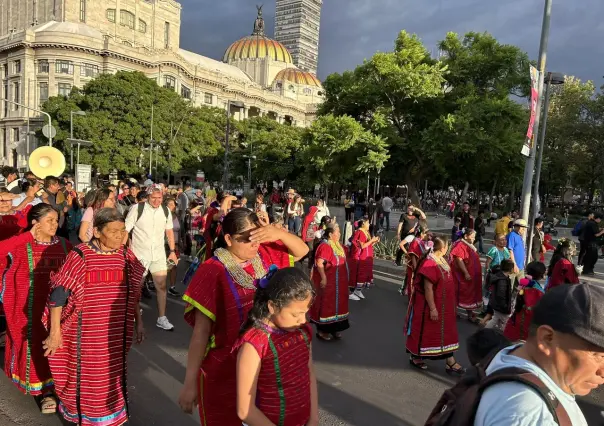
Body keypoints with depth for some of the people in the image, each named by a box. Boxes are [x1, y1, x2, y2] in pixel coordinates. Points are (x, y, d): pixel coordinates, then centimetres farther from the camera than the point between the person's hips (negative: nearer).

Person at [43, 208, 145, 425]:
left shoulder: (125, 255, -2)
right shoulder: (80, 255, -15)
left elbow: (133, 293, 8)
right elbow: (58, 294, -11)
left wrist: (138, 322, 10)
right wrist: (55, 332, -9)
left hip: (116, 331, 4)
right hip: (87, 332, -3)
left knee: (113, 373, 17)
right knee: (87, 376, 12)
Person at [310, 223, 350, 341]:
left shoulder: (337, 245, 8)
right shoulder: (325, 246, -21)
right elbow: (319, 263, -28)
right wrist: (323, 278, -30)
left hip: (338, 282, 9)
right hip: (328, 282, -9)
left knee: (336, 304, 17)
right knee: (326, 305, 2)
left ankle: (333, 328, 30)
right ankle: (322, 330, 14)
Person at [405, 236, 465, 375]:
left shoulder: (441, 260, 4)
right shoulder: (429, 264, -26)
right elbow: (428, 289, -25)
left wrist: (449, 304, 20)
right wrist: (432, 308, -22)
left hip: (443, 305, 9)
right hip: (431, 305, -9)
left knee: (446, 333, 15)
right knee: (424, 331, 7)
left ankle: (450, 362, 26)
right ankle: (415, 357, 25)